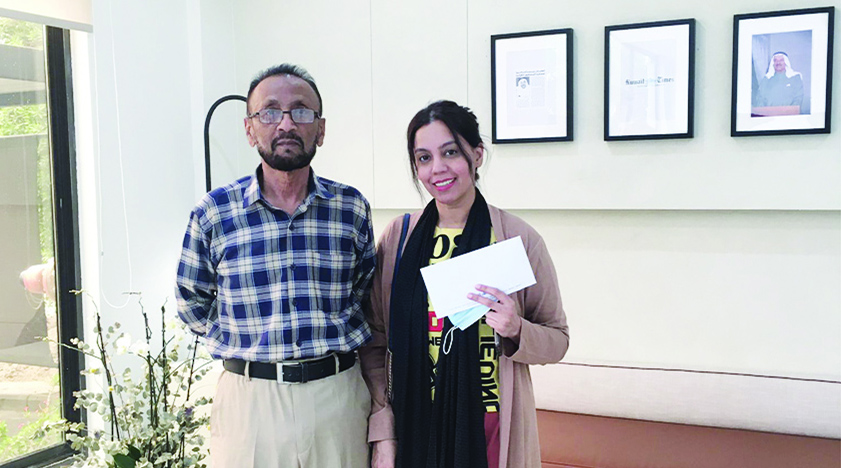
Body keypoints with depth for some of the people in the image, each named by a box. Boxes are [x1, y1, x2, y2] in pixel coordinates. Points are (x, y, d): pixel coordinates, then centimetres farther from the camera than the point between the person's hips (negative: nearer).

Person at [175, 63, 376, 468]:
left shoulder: (352, 208, 1)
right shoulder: (213, 212, -3)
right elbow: (192, 305, 9)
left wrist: (331, 338, 3)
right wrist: (246, 343, 3)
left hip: (338, 393, 2)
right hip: (248, 399, -1)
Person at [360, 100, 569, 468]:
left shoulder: (519, 239, -7)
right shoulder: (397, 237, -2)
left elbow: (557, 341, 0)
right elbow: (375, 344, 2)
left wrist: (516, 331, -20)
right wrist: (383, 434, -3)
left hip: (488, 427, -1)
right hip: (412, 424, 1)